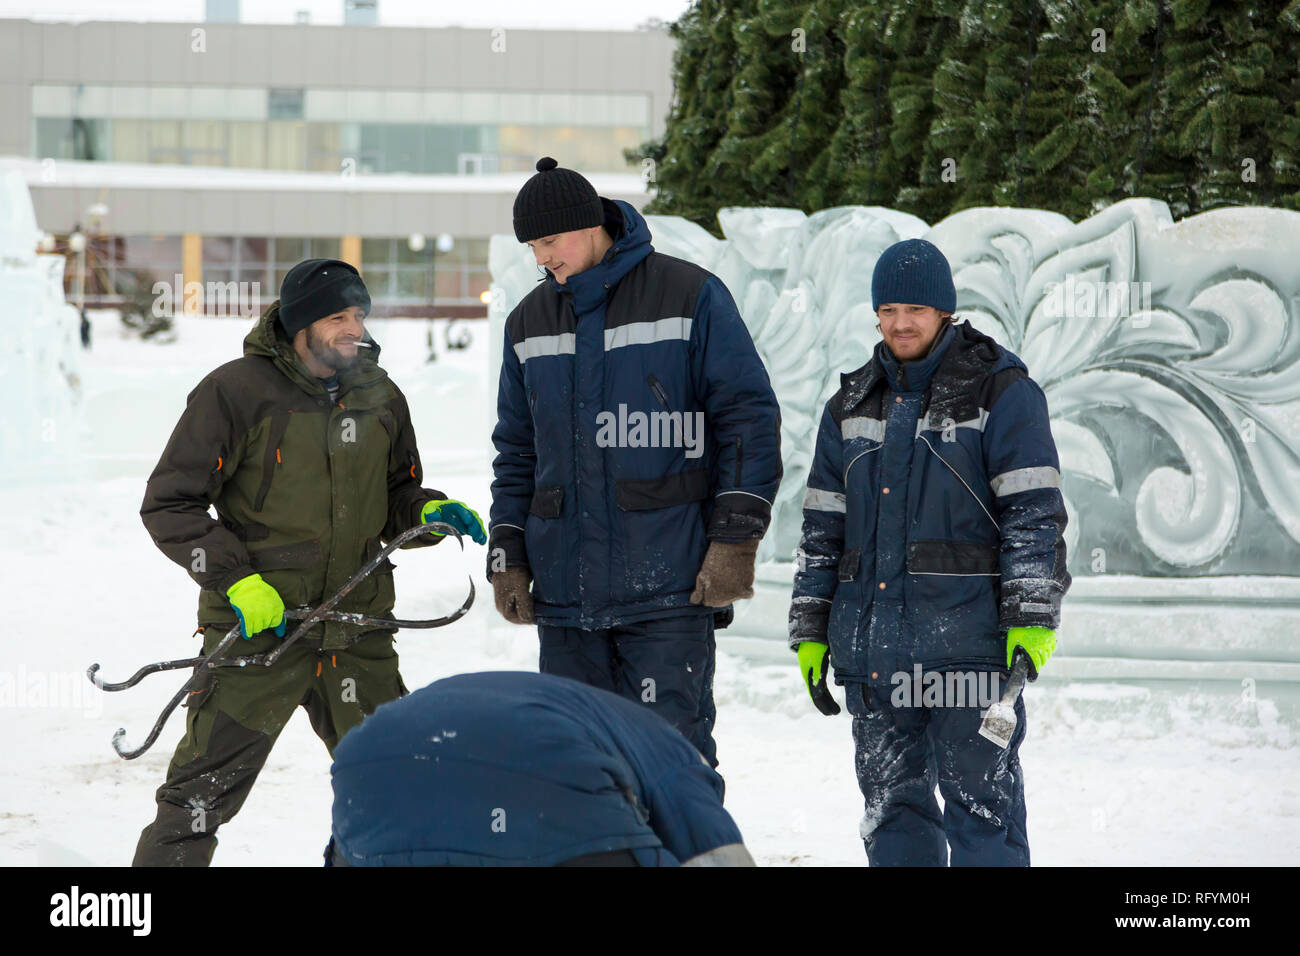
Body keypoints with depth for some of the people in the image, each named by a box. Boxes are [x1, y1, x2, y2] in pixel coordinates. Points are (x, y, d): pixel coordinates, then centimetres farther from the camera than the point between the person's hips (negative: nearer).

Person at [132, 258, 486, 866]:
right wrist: (236, 580, -15)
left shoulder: (380, 397, 10)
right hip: (256, 626, -5)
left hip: (357, 631, 5)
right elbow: (168, 504, -6)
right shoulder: (237, 392, -8)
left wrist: (429, 514, -1)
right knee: (201, 795, -7)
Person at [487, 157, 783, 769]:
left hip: (666, 584, -5)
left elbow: (750, 419, -3)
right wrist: (507, 556, 12)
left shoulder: (690, 297, -3)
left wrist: (735, 540, -9)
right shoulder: (529, 323, 14)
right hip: (565, 591, 5)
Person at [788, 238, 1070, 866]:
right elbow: (823, 525, 19)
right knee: (890, 797, 8)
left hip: (966, 632, -6)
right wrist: (810, 631, 13)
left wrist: (1032, 619, -13)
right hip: (872, 643, 6)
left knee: (979, 798, -6)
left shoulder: (1000, 393, 0)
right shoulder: (854, 406, 16)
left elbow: (1034, 511, -5)